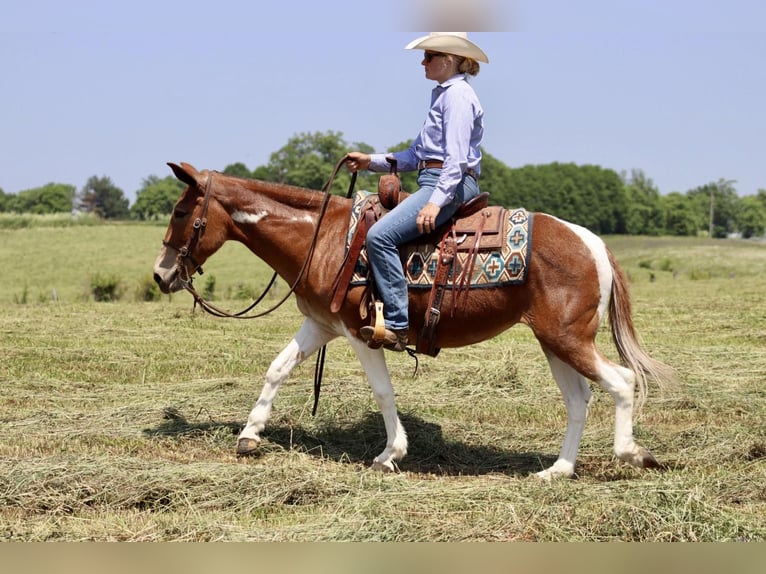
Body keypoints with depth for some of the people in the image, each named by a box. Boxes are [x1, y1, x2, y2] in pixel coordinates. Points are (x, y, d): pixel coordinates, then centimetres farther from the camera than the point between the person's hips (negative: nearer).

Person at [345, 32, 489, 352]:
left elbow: (456, 157, -20)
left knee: (380, 235, -25)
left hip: (451, 184, -11)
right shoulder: (443, 95, 22)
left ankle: (396, 325, -27)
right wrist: (371, 161, 15)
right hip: (434, 182, 11)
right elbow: (416, 156, 23)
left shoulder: (457, 95, -9)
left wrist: (436, 201, -29)